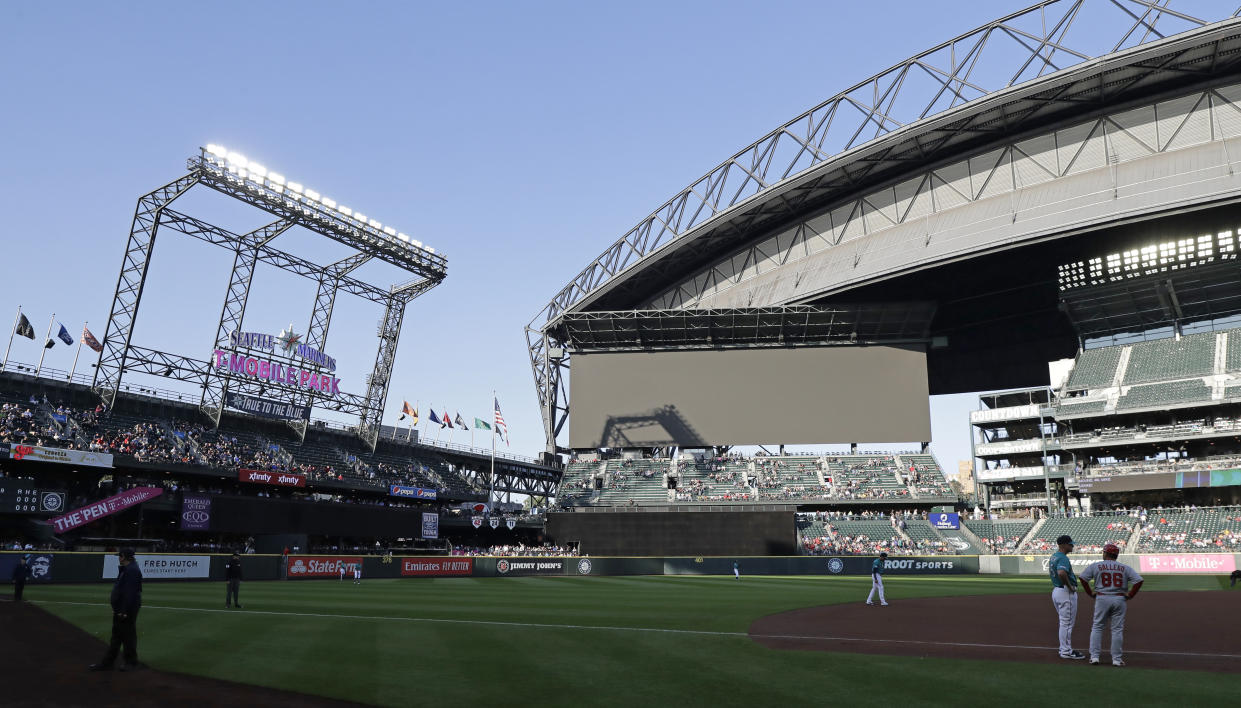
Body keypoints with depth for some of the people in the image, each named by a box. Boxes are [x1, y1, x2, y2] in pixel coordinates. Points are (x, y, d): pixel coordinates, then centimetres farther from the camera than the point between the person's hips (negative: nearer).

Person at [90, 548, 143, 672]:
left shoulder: (132, 570, -19)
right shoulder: (124, 570, 17)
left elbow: (130, 593, -25)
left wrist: (124, 611, -25)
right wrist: (116, 609, 20)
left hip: (127, 611, -11)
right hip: (119, 610, 11)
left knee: (128, 636, 0)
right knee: (115, 637, 14)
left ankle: (131, 662, 10)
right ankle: (106, 663, 20)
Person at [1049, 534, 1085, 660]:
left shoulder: (1053, 556, 12)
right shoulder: (1063, 558, -19)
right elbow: (1061, 573, -37)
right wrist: (1070, 586, -23)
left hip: (1056, 591, 10)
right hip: (1066, 593, -10)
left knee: (1064, 622, 18)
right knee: (1067, 623, -2)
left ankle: (1064, 649, 25)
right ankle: (1066, 652, 3)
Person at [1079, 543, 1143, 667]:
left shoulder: (1095, 566, 2)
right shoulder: (1125, 568, 5)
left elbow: (1083, 578, -4)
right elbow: (1139, 580, -4)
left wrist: (1090, 593, 4)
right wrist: (1129, 595, 1)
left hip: (1101, 598, -1)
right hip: (1120, 600, 1)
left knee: (1097, 627, 7)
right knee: (1117, 629, 7)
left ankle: (1094, 656, 4)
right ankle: (1117, 659, 9)